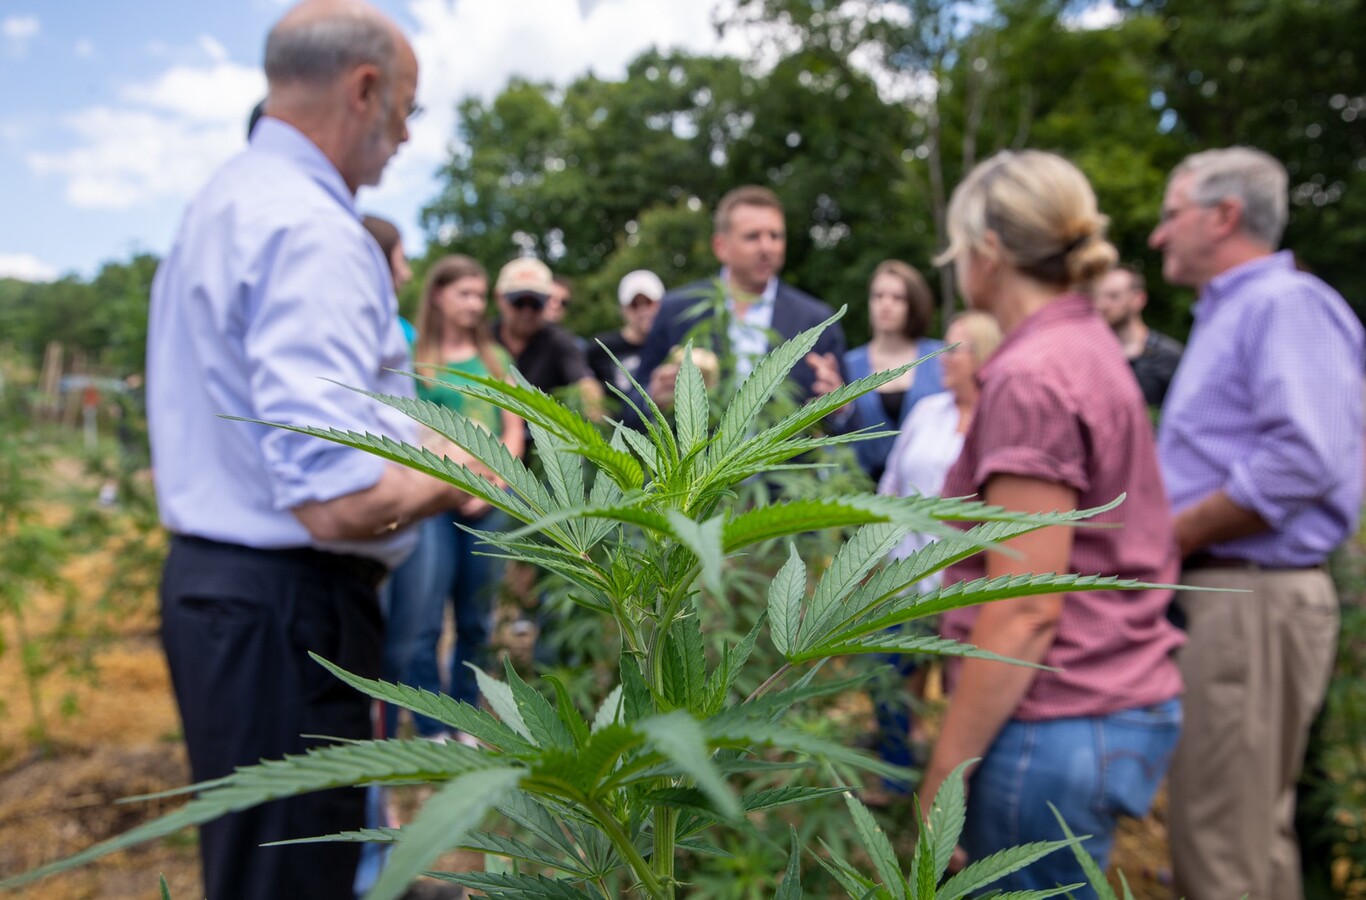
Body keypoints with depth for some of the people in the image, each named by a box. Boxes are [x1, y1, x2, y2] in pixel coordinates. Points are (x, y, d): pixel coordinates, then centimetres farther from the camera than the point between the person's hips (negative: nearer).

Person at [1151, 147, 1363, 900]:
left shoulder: (1286, 304, -12)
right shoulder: (1227, 312, 19)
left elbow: (1304, 458, -26)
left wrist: (1170, 537, -17)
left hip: (1253, 600, -10)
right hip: (1219, 591, 10)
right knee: (1252, 827, 20)